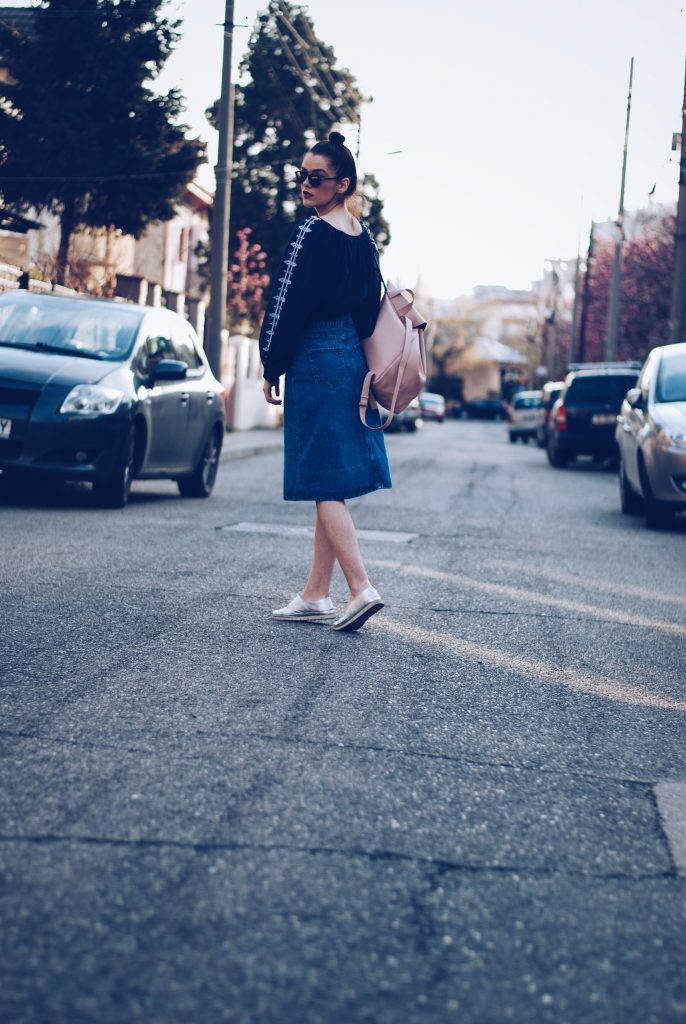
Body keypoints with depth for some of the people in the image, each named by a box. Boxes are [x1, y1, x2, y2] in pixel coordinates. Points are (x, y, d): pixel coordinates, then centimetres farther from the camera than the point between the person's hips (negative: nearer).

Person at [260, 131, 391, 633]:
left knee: (324, 484, -7)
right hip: (355, 360, 8)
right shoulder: (364, 235, 12)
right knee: (332, 484, 10)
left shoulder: (313, 233, -11)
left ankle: (362, 589, -15)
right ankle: (316, 595, 17)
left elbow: (290, 304, -12)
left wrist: (272, 368, -6)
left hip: (317, 360, -8)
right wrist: (357, 355, 20)